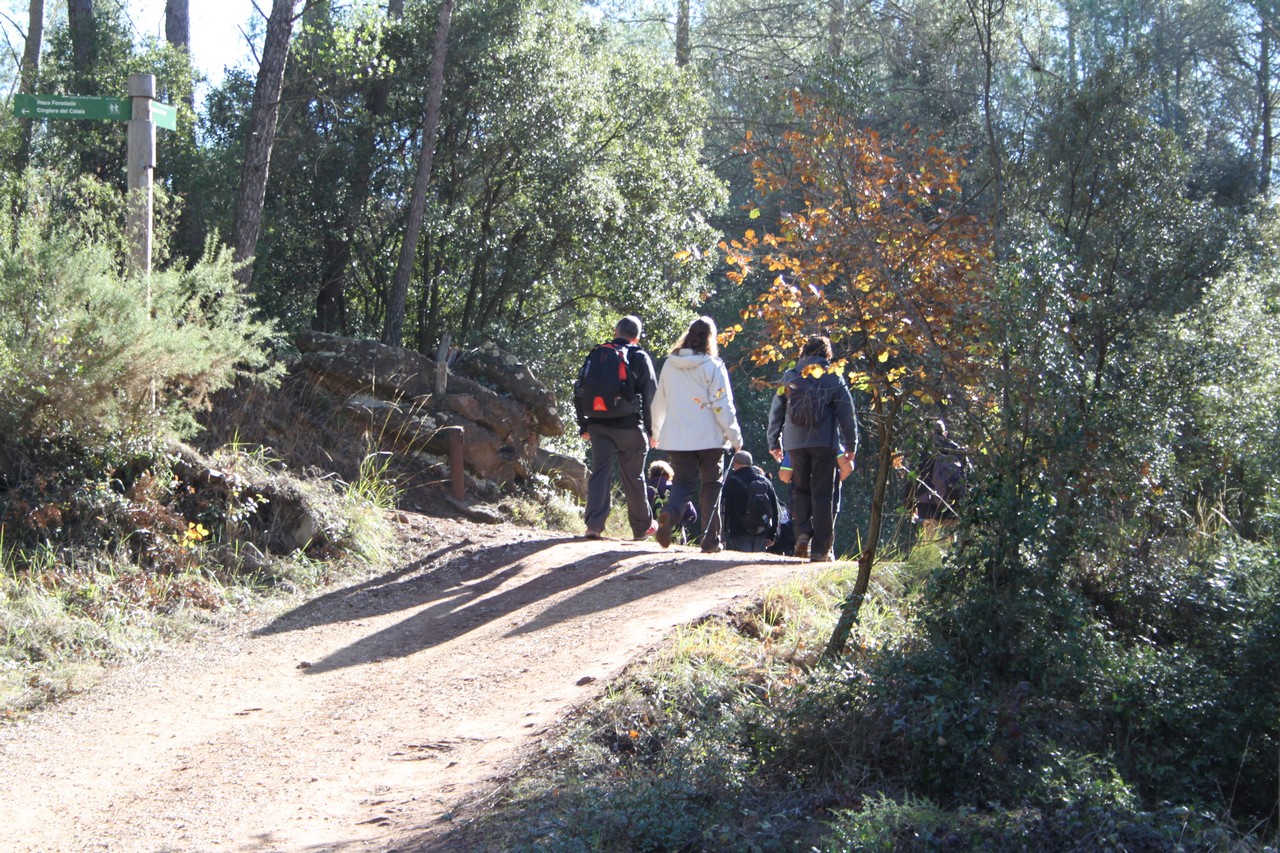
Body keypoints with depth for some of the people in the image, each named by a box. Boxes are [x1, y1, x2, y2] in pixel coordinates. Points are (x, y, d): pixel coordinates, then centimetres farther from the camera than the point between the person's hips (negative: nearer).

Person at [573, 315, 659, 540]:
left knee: (600, 473, 2)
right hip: (629, 427, -2)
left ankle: (594, 524, -11)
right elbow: (651, 396, -3)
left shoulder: (595, 355, 9)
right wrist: (650, 430, 4)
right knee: (633, 477, 8)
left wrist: (584, 426, 14)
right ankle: (642, 527, 21)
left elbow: (579, 392, 9)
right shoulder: (640, 358, 0)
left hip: (598, 426, 2)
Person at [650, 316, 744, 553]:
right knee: (711, 485, 9)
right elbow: (723, 405, -9)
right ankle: (710, 539, 7)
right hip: (708, 437, -3)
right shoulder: (713, 366, -8)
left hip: (676, 438, 3)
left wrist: (656, 432, 26)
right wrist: (735, 436, 0)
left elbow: (659, 401, 13)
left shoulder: (669, 365, 5)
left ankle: (669, 514, -22)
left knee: (683, 483, 9)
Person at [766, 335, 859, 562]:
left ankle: (802, 533, -4)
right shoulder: (833, 378, 2)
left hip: (795, 443, 2)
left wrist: (774, 442, 17)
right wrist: (851, 445, 8)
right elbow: (847, 414, 1)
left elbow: (776, 411, 8)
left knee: (801, 488, 18)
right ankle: (820, 549, 1)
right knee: (823, 494, 3)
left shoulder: (789, 377, 6)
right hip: (824, 442, -2)